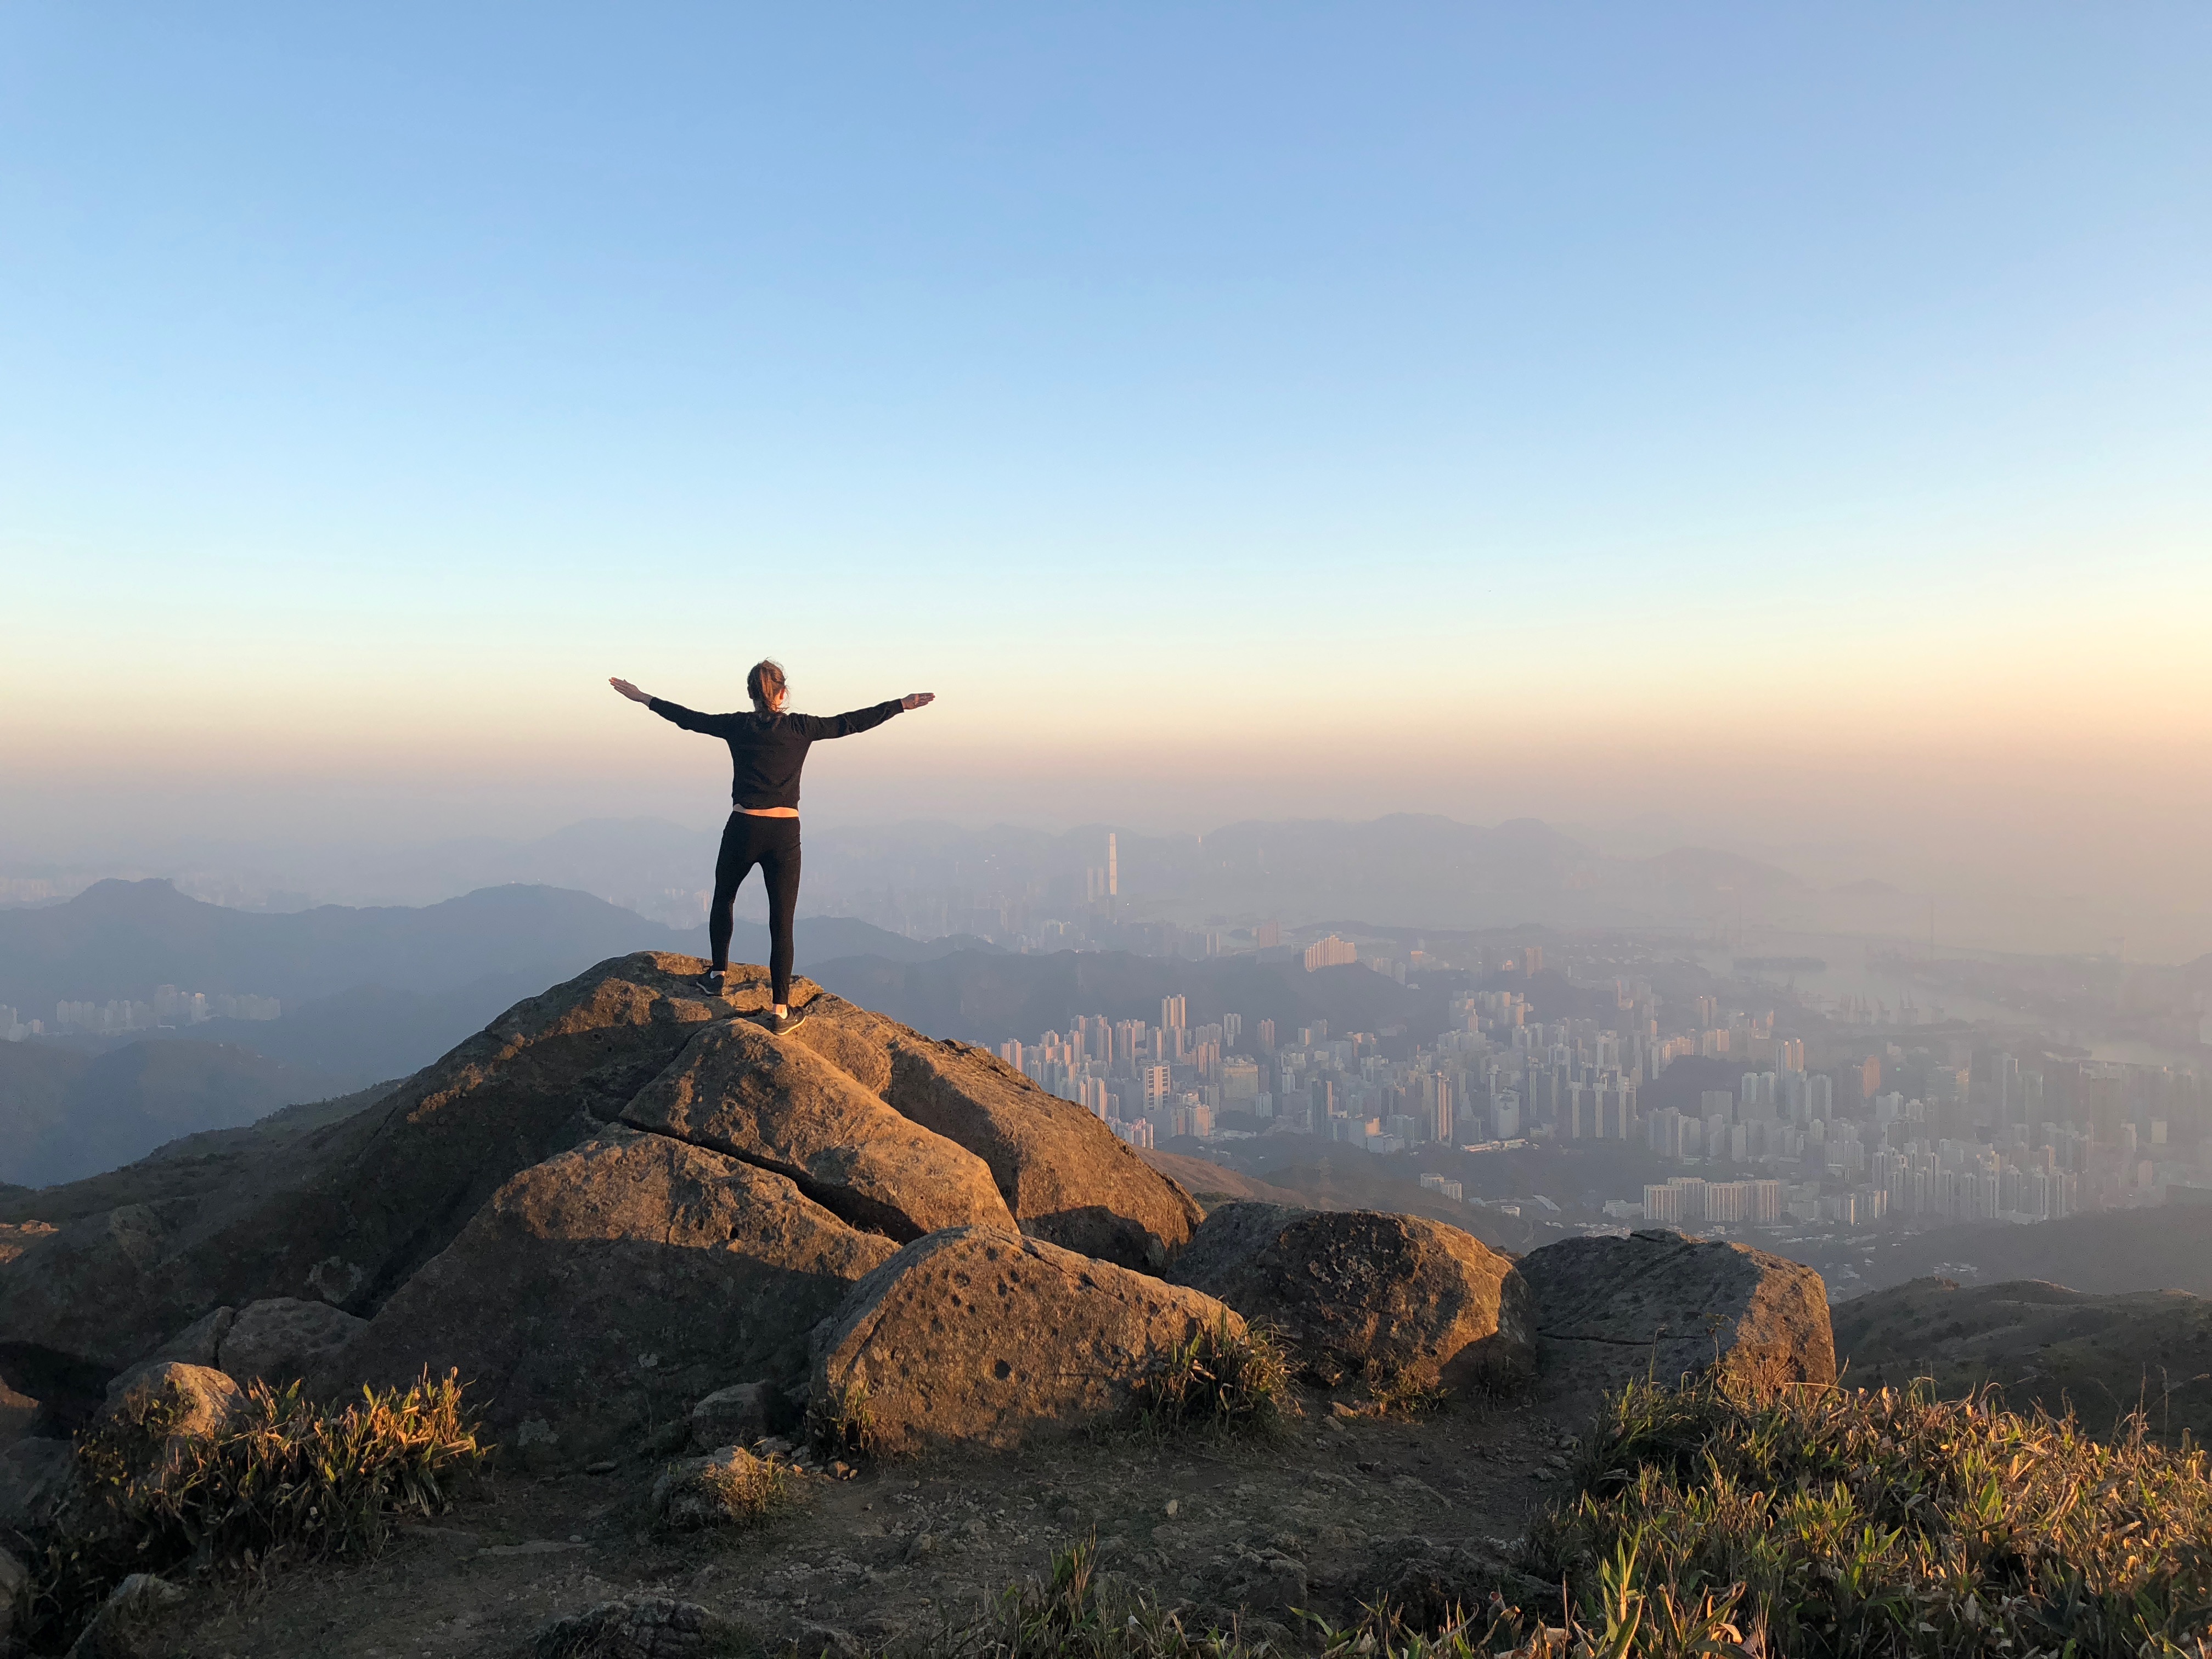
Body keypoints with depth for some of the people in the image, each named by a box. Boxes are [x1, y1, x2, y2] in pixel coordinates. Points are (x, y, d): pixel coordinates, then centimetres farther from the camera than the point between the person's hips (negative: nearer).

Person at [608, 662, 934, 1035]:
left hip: (743, 829, 1)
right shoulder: (801, 728, -2)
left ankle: (717, 975, 36)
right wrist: (903, 704, 8)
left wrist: (643, 698, 23)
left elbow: (688, 717, 10)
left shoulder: (737, 727, 0)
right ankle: (781, 1011, 2)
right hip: (785, 835, -1)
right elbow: (853, 722, 1)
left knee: (723, 899, 28)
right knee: (781, 921, 2)